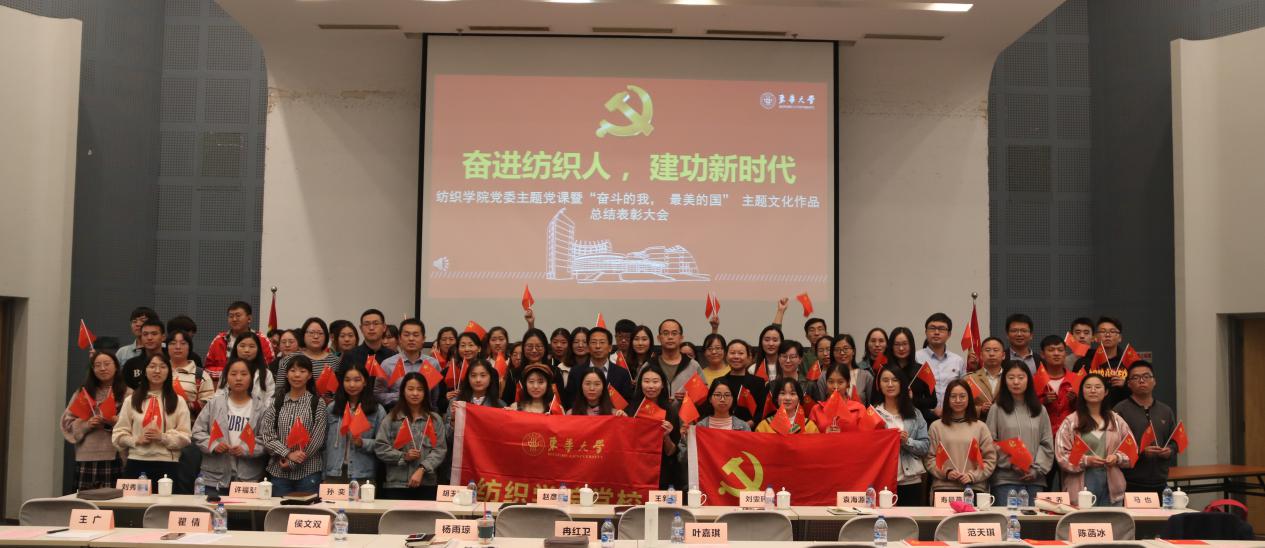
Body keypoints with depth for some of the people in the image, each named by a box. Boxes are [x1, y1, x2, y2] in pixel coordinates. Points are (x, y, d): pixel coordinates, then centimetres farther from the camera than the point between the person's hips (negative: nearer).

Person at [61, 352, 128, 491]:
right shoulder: (84, 392, 14)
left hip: (115, 457, -2)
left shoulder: (127, 393, 4)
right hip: (86, 457, 2)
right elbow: (68, 422, 11)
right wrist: (86, 424, -6)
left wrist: (117, 422, -17)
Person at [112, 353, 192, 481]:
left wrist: (163, 437, -15)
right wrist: (136, 440, -11)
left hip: (167, 465, -1)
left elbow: (184, 437, 1)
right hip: (136, 463, 1)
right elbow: (119, 434, 7)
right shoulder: (131, 400, 10)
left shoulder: (178, 401, 7)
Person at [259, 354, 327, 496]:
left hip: (308, 470, -2)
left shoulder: (317, 403, 1)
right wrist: (288, 454, -13)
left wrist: (291, 463, -8)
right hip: (278, 471, 2)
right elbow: (266, 435, 0)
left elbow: (317, 439, -5)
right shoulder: (276, 402, 7)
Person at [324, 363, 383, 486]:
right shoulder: (331, 409, 10)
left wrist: (363, 443, -18)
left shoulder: (376, 410, 2)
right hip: (334, 474, 2)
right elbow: (325, 443, 10)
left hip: (362, 475, -2)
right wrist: (323, 475, 7)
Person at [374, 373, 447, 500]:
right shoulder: (391, 418, 6)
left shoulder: (435, 419, 7)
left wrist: (422, 470, -12)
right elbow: (380, 447, 1)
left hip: (427, 485, 1)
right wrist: (403, 456, -10)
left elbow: (440, 449, 0)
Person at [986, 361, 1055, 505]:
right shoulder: (997, 410, 3)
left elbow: (1047, 444, 9)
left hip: (1035, 480, 3)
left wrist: (1036, 470, -3)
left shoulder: (1040, 410, 13)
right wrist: (1010, 463, -13)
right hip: (1005, 479, -3)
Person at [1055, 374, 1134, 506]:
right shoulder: (1070, 422, 2)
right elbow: (1062, 455, -4)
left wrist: (1117, 458, -7)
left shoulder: (1117, 420, 13)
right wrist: (1086, 460, -17)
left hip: (1111, 486, 3)